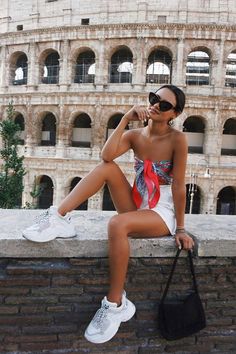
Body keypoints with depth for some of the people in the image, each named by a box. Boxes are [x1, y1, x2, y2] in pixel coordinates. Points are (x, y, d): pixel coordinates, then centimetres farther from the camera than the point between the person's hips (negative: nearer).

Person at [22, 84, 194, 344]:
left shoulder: (177, 139, -12)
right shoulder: (134, 135, 1)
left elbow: (179, 186, -14)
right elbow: (107, 155, -19)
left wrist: (180, 229, -12)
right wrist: (125, 119, -17)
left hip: (162, 212, -5)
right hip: (136, 206, 5)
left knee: (117, 223, -34)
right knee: (107, 167, -16)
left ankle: (116, 305, -18)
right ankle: (59, 218, -20)